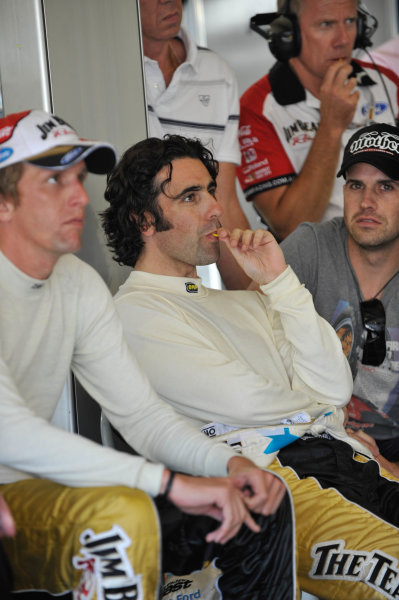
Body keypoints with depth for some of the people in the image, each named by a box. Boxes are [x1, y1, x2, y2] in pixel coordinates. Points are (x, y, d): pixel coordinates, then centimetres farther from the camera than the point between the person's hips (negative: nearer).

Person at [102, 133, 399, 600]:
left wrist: (281, 281, 9)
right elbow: (242, 402, -5)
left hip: (343, 458, 7)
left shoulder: (243, 303, 26)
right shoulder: (135, 312, 3)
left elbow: (334, 390, 13)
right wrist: (315, 408, 15)